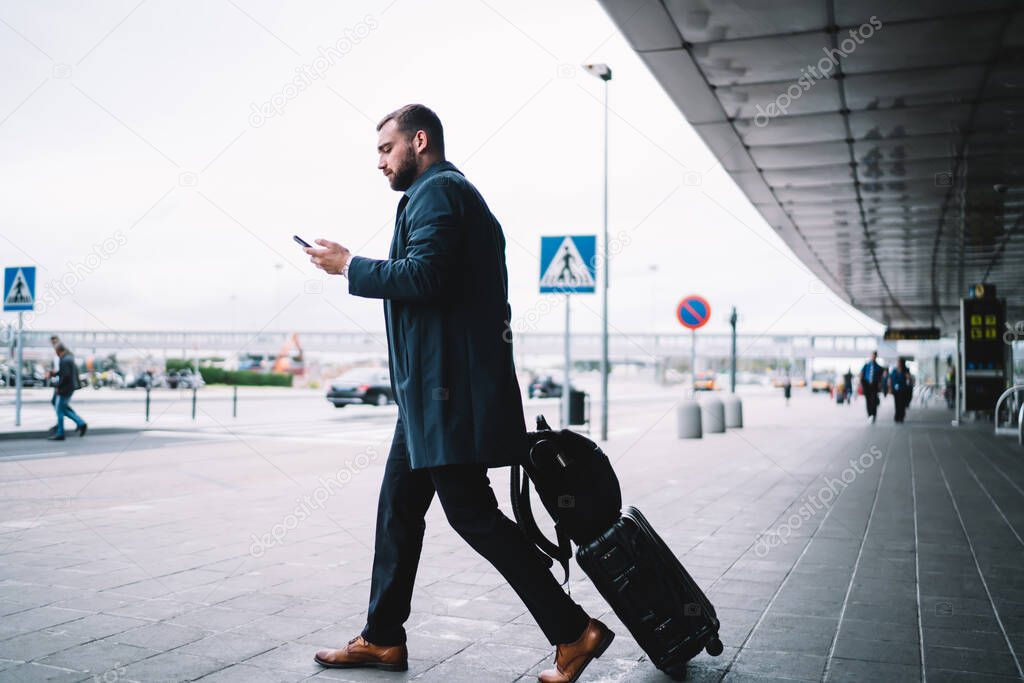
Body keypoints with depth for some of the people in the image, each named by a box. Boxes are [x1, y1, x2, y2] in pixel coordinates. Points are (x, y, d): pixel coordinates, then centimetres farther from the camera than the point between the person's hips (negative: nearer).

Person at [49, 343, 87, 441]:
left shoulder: (64, 360, -18)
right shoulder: (70, 358, 11)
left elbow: (66, 375, -25)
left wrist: (58, 386, -15)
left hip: (65, 388, -10)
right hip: (72, 386, 10)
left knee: (60, 410, 0)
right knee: (64, 408, 18)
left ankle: (60, 434, 6)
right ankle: (81, 423, 12)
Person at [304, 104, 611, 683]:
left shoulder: (436, 191, -8)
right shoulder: (459, 193, 24)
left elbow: (424, 276, -23)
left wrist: (350, 265, -11)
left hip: (445, 386, -11)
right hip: (437, 388, 11)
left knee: (471, 512, -8)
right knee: (399, 507, 12)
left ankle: (574, 631, -1)